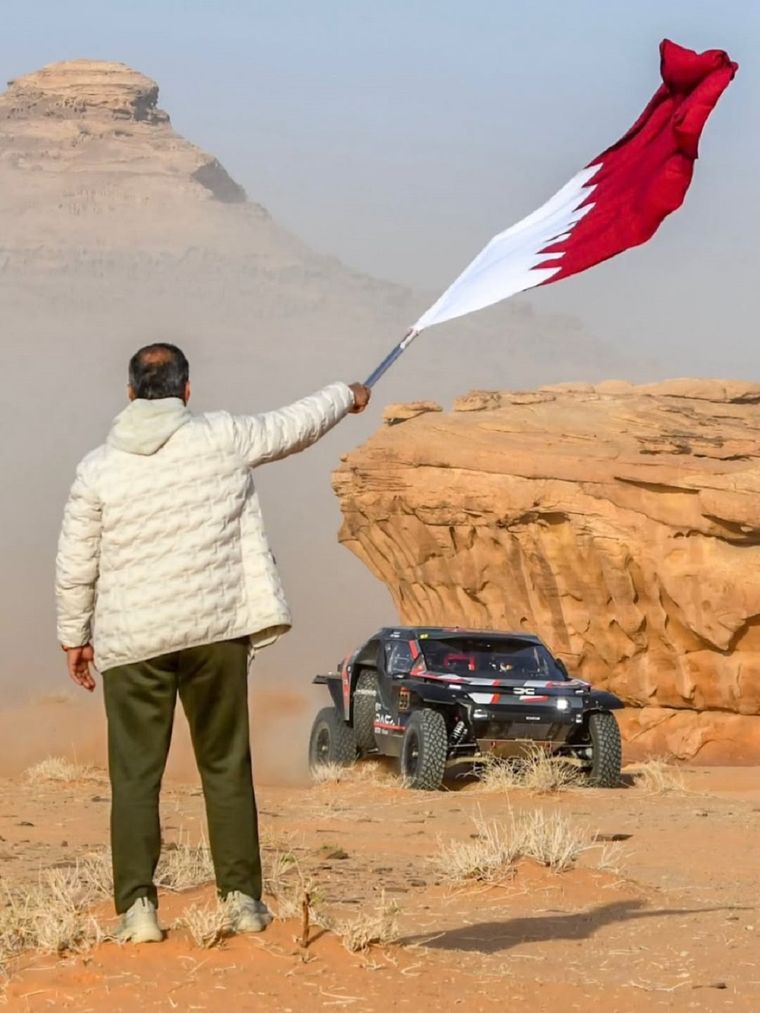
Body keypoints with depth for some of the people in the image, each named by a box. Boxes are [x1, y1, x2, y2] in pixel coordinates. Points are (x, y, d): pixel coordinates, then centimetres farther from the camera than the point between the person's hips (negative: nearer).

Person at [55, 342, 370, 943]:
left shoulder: (98, 469, -3)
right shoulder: (223, 440, -3)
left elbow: (75, 568, 0)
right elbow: (297, 425, 14)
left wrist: (74, 636, 14)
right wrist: (348, 396, 33)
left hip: (132, 644, -1)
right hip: (216, 632, 1)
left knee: (136, 776, 3)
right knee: (227, 768, 11)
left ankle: (138, 905, -4)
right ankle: (243, 899, 13)